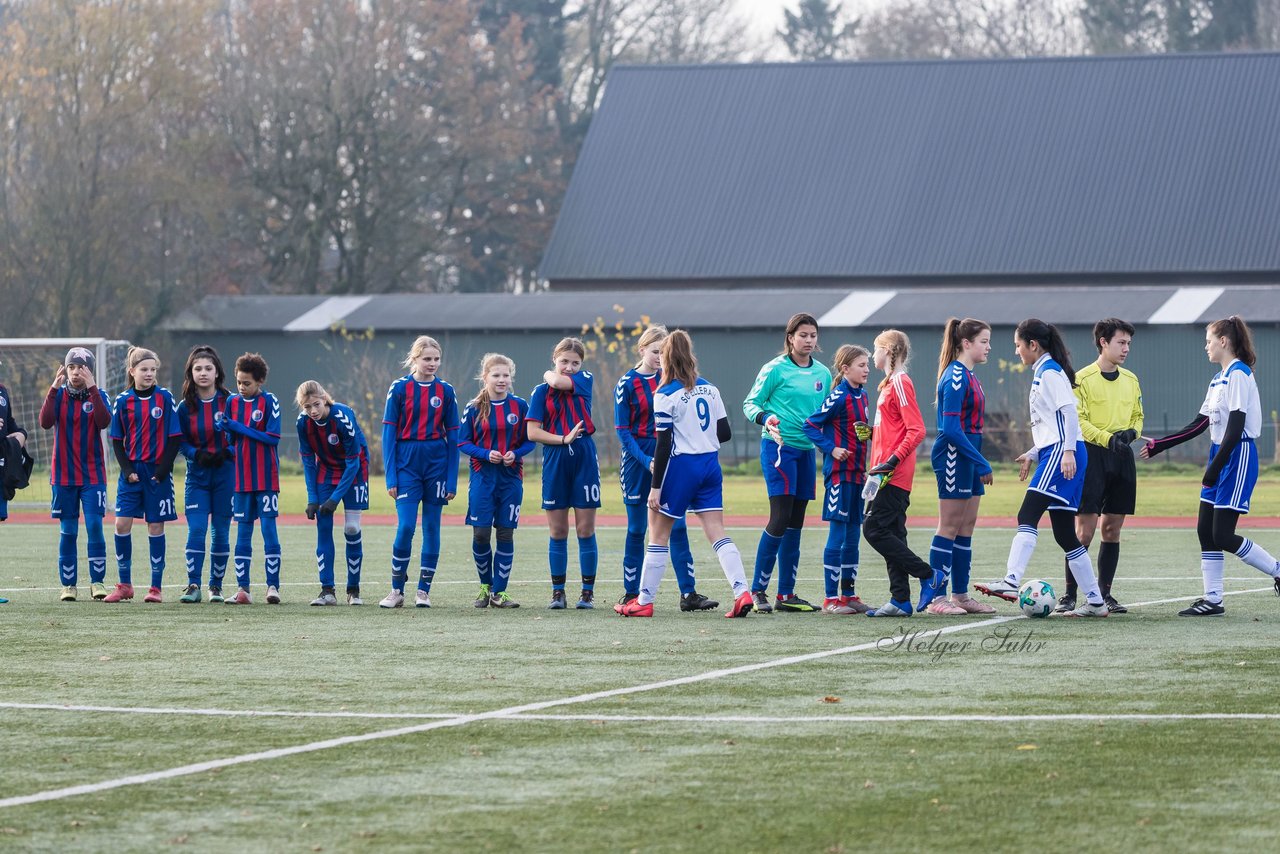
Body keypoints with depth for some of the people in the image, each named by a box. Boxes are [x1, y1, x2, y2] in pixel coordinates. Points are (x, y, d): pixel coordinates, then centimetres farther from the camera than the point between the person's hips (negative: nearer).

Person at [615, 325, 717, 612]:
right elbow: (623, 431, -6)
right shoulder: (627, 384, -4)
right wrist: (646, 462, -17)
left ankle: (688, 593, -4)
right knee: (637, 529, 4)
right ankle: (631, 594, 14)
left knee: (677, 526, -3)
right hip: (637, 459, -3)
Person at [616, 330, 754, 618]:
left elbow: (663, 444, -14)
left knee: (658, 533, 6)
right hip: (710, 465, 6)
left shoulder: (666, 395, -11)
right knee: (717, 532, 3)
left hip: (681, 465, -6)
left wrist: (656, 486, -11)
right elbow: (725, 433, 9)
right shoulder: (709, 388, 7)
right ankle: (742, 591, -12)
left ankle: (644, 601, 11)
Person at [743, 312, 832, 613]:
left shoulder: (823, 373, 11)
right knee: (780, 518, -13)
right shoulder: (775, 369, -6)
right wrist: (765, 418, -22)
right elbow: (750, 403, -3)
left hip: (806, 450, 6)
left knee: (795, 523, 8)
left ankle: (786, 594, 13)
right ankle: (758, 590, -5)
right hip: (778, 446, -6)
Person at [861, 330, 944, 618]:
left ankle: (930, 576, -6)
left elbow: (916, 430, -19)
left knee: (874, 529, -11)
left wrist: (892, 461, -23)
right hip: (888, 474, 10)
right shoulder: (890, 383, 18)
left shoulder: (900, 382, -12)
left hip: (894, 474, -10)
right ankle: (900, 600, 8)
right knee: (892, 534, 8)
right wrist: (871, 431, 13)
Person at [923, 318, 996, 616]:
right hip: (953, 456, -10)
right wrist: (982, 463, -20)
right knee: (949, 527, -6)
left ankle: (960, 594, 15)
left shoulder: (969, 376, 14)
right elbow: (951, 429, -21)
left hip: (968, 458, 10)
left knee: (966, 527, 11)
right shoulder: (956, 376, -16)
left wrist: (979, 462, 18)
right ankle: (937, 597, -3)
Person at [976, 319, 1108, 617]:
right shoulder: (1043, 373, 23)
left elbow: (1069, 411, -18)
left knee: (1027, 516, -22)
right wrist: (1033, 455, 26)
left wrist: (1068, 451, -25)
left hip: (1061, 454, -10)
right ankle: (1095, 601, 10)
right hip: (1055, 454, 10)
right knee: (1065, 534, 9)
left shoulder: (1049, 372, -7)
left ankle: (1011, 582, -36)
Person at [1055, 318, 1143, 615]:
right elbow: (1077, 421, -10)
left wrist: (1131, 432, -2)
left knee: (1112, 529, 7)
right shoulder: (1083, 378, -6)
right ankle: (1069, 595, -3)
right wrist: (1108, 438, -21)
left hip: (1122, 458, 6)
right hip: (1092, 456, -6)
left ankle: (1104, 593, 14)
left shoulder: (1131, 380, 13)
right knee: (1085, 529, -9)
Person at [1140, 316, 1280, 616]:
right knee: (1205, 530, 6)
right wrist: (1159, 445, 19)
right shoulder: (1219, 378, 15)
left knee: (1223, 535, -12)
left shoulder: (1239, 375, -14)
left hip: (1238, 457, -10)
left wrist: (1214, 467, -23)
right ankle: (1212, 599, 8)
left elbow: (1236, 427, -20)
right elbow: (1200, 424, 19)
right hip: (1221, 457, 10)